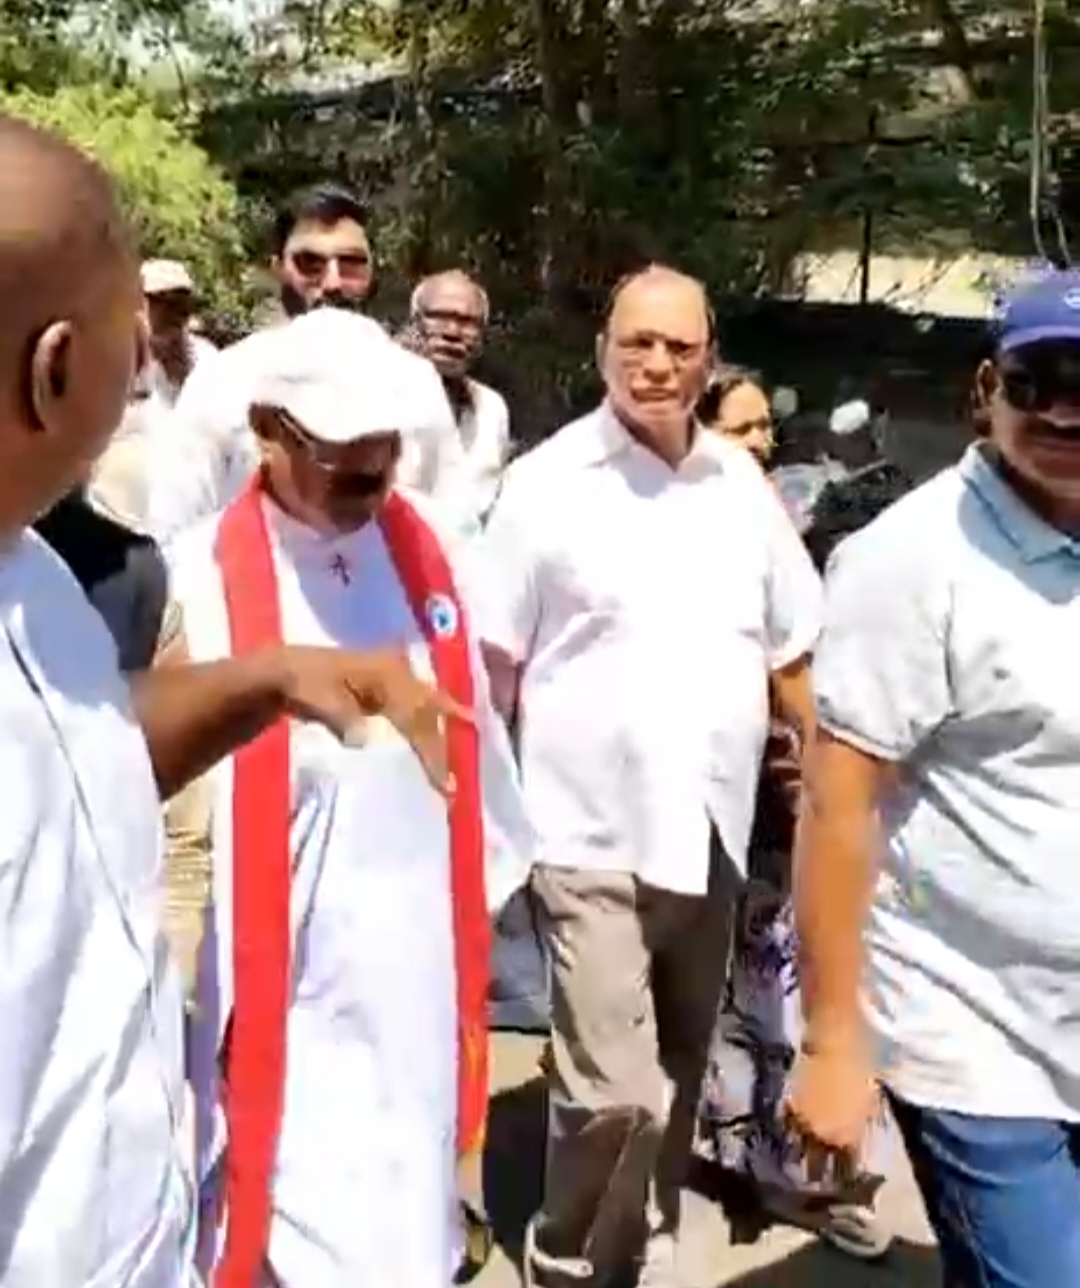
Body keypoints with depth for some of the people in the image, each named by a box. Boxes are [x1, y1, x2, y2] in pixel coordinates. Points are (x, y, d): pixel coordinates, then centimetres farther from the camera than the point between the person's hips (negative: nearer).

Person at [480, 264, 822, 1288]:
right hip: (595, 835, -4)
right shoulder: (548, 481, -6)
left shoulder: (741, 484, 5)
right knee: (613, 1095, -6)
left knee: (678, 1078, 18)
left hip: (711, 832, 5)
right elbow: (490, 664, -4)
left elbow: (791, 653, 11)